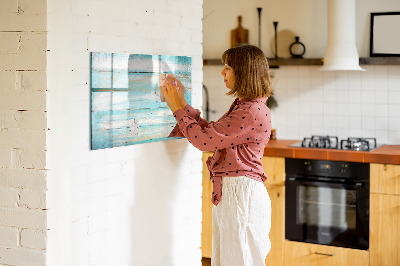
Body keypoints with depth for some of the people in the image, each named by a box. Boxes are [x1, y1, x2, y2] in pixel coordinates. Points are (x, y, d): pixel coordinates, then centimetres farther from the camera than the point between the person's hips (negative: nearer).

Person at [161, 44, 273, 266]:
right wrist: (182, 103, 14)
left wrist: (178, 108, -7)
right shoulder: (242, 106, 14)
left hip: (241, 194, -10)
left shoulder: (253, 112, -20)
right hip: (228, 192, 10)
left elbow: (204, 139, -19)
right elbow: (210, 132, 16)